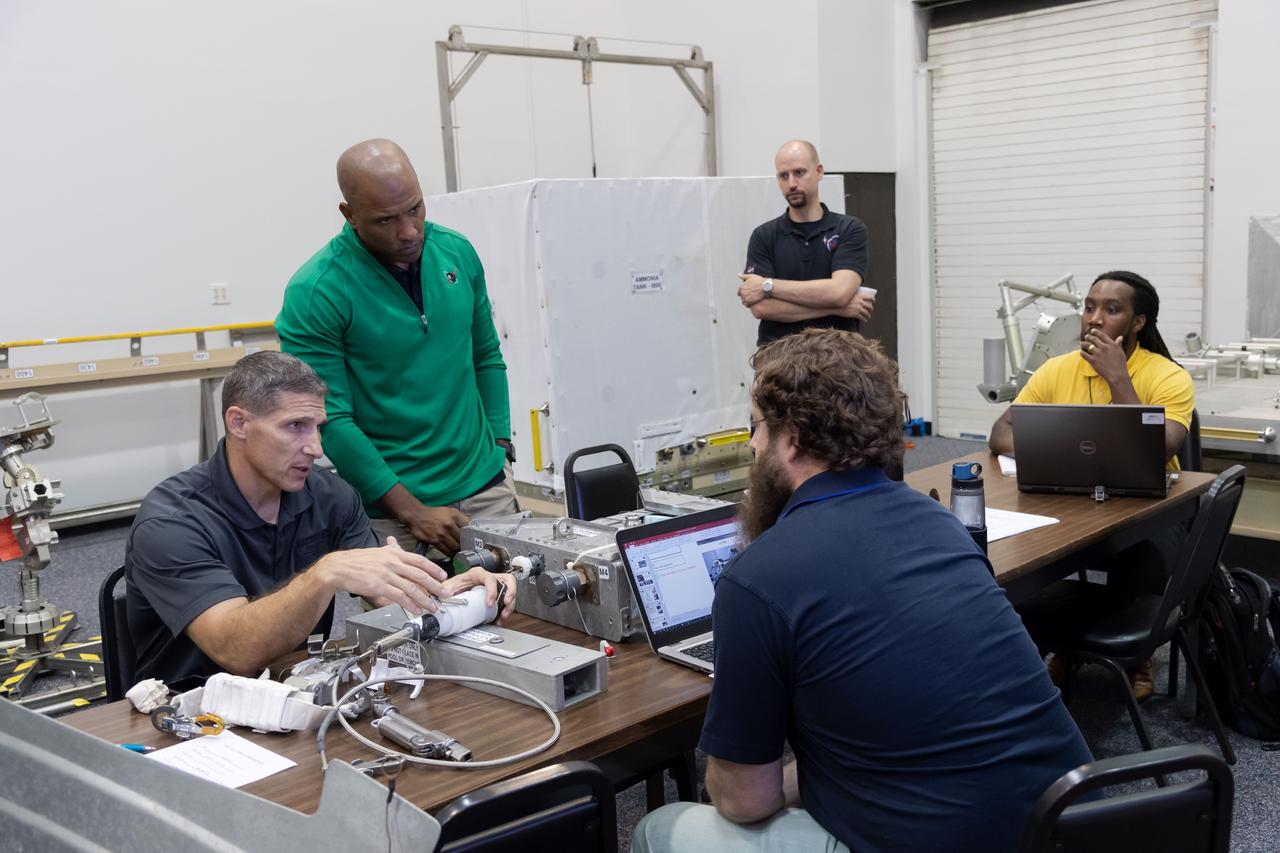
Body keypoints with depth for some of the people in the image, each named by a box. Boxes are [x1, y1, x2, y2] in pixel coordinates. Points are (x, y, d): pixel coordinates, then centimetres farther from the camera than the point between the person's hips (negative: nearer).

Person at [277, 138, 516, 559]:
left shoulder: (457, 252, 2)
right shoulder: (315, 293, -14)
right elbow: (330, 419, -15)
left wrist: (500, 448, 5)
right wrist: (411, 511, -17)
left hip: (486, 489, 5)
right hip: (389, 507, -4)